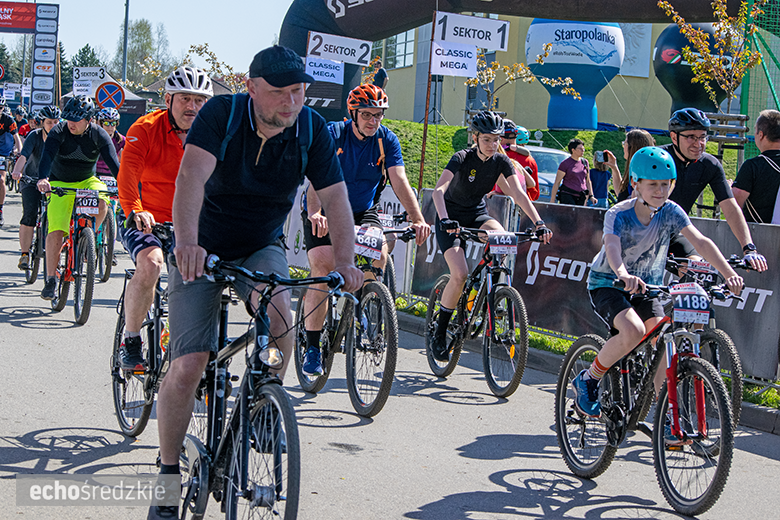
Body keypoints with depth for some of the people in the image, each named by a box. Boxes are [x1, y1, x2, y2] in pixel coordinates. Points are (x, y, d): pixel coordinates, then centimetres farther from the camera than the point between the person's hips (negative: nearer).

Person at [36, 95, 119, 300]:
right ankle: (50, 279, -7)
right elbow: (47, 156, -31)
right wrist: (42, 179, -51)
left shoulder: (99, 135, -13)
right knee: (56, 232, -17)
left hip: (87, 181, 2)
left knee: (101, 203, -32)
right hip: (60, 184, -2)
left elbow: (113, 163, -21)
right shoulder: (59, 132, -17)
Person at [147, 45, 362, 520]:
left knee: (278, 309, -31)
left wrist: (345, 262, -28)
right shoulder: (222, 113, -20)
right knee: (187, 367, -12)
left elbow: (335, 196, -13)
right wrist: (187, 243, -50)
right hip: (203, 251, -2)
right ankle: (168, 472, 7)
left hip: (263, 249, 2)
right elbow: (192, 174, -34)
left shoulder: (312, 129, -11)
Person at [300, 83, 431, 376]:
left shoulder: (387, 140, -7)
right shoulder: (333, 135, -15)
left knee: (378, 255, -26)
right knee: (322, 270, -20)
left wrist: (417, 219, -33)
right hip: (327, 213, -2)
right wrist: (314, 214, -47)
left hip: (364, 212, 2)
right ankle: (312, 347, -10)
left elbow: (399, 179, -17)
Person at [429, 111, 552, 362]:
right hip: (453, 218, -4)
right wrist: (444, 219, -50)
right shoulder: (462, 158, -21)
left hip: (478, 214, 4)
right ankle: (439, 336, -6)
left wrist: (538, 223, -26)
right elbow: (438, 190, -33)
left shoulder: (501, 161, -9)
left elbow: (518, 193, -13)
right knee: (460, 274, -21)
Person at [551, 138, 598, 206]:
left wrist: (591, 196, 11)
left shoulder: (585, 162, 12)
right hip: (567, 195, -5)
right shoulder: (565, 163, -4)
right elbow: (557, 182, -3)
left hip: (581, 198, 5)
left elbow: (588, 181, 20)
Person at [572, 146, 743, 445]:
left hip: (647, 286, 4)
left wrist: (729, 273, -37)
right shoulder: (619, 215, -22)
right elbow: (612, 247, -41)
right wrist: (624, 275, -63)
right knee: (634, 331, -31)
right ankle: (588, 380, -9)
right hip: (607, 285, -4)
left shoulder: (670, 212, -11)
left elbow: (701, 242, -21)